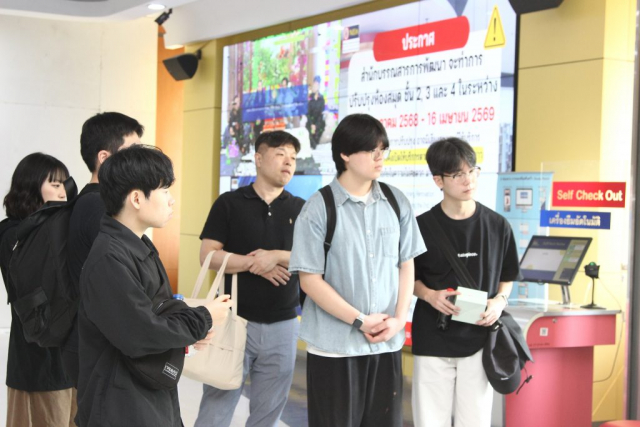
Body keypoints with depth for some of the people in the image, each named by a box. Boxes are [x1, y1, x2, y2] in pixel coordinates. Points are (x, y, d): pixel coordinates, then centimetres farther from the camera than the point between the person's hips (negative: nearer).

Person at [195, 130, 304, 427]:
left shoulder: (300, 209, 6)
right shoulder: (229, 203, 0)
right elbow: (208, 256, -6)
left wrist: (276, 256, -17)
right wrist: (255, 263, -15)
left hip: (282, 324, 2)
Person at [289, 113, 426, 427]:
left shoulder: (396, 203, 5)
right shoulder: (319, 208, -8)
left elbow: (406, 265, 10)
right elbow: (309, 280, -9)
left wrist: (399, 318, -4)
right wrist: (360, 320, -13)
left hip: (386, 343, 4)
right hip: (334, 345, -4)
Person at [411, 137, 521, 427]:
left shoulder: (497, 226, 1)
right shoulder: (422, 227, -4)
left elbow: (506, 276, 12)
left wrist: (500, 300, -8)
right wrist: (428, 294, -13)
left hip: (479, 340, 1)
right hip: (432, 341, -1)